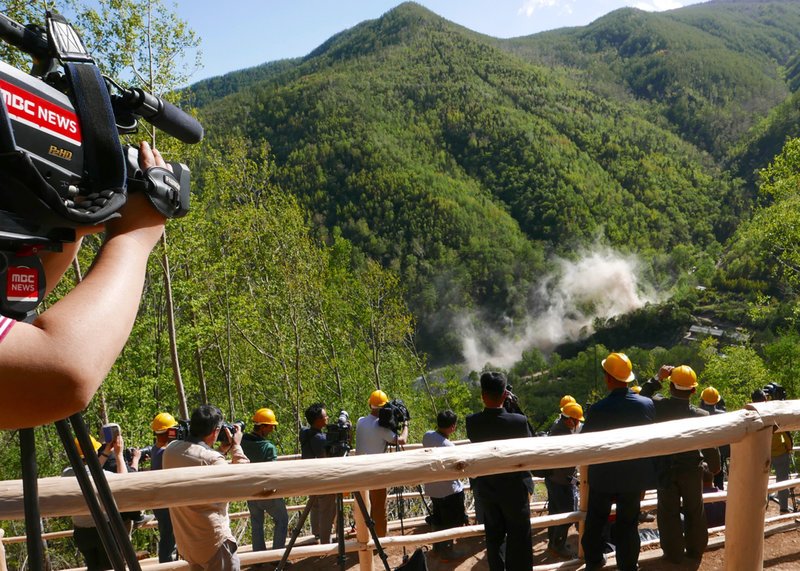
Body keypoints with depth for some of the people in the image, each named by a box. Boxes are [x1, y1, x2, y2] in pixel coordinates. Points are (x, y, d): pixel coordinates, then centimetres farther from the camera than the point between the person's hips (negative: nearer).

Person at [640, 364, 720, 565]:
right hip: (692, 470, 0)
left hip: (665, 469, 0)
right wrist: (715, 467, 13)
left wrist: (657, 378, -1)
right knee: (695, 512, 19)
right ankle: (695, 552, 31)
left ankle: (674, 554, 20)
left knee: (669, 513, 12)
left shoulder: (658, 406, -17)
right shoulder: (701, 416, -16)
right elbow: (710, 447, -5)